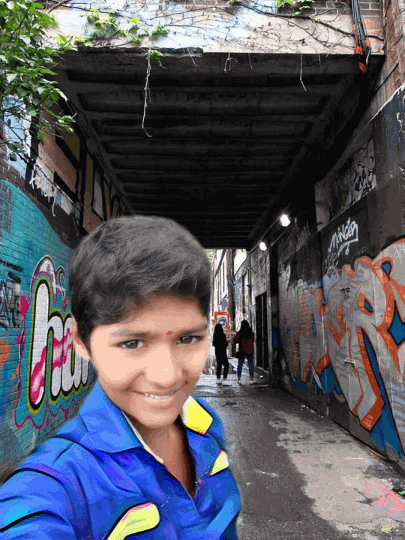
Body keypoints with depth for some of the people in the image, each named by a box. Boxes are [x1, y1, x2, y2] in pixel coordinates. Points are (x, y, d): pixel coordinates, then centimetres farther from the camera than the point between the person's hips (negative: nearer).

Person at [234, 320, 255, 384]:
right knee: (251, 364, 7)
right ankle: (251, 379, 3)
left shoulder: (239, 333, -11)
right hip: (250, 351, 2)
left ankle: (239, 379, 11)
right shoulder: (251, 333, -3)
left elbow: (236, 341, -3)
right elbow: (253, 341, 11)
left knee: (240, 364, 10)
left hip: (242, 351, -1)